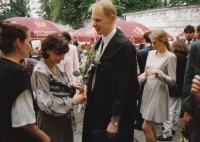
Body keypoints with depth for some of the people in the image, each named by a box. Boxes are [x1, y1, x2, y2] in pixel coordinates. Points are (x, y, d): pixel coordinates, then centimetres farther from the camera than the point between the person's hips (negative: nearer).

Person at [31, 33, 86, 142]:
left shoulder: (58, 66, 2)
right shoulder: (40, 71, -23)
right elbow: (46, 104, -26)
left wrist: (72, 85, -3)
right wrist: (73, 101, -23)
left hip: (65, 116, 8)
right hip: (51, 120, -8)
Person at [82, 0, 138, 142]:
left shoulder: (125, 46, -19)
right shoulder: (99, 43, 8)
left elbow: (124, 86, -20)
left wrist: (115, 120, -18)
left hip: (112, 115, -8)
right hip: (95, 111, 8)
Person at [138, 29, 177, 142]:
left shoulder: (170, 57, -13)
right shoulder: (151, 53, 6)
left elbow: (173, 81, -16)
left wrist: (158, 72, -29)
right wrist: (143, 75, -7)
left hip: (158, 93, -7)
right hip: (148, 90, 7)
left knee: (146, 127, -4)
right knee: (151, 125, 17)